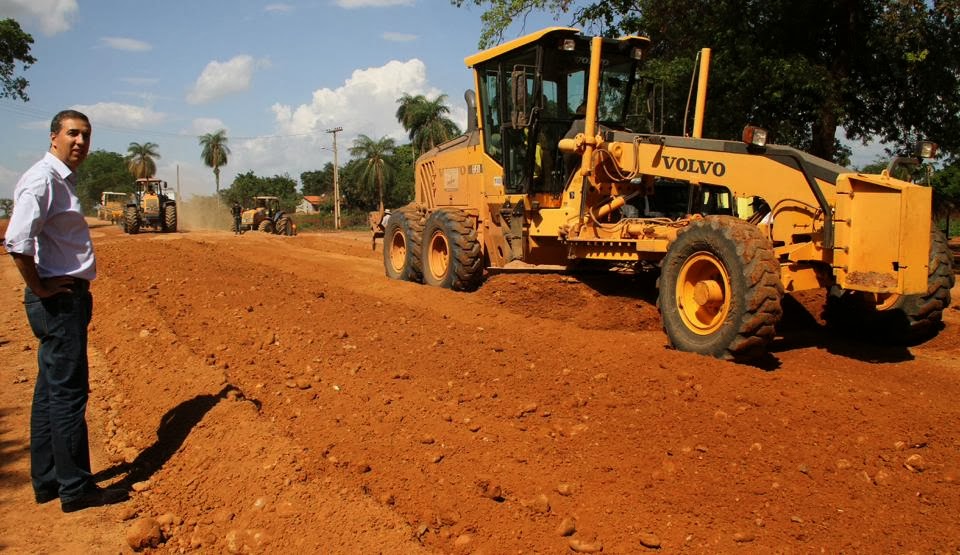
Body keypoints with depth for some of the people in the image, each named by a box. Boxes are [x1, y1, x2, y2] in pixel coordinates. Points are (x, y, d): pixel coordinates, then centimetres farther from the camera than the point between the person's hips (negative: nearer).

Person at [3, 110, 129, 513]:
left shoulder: (64, 180, 17)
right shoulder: (42, 180, -14)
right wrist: (41, 289, -17)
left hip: (68, 298, 10)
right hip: (58, 300, -10)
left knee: (51, 391, 15)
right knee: (68, 392, -4)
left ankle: (47, 481, 26)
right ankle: (76, 488, 4)